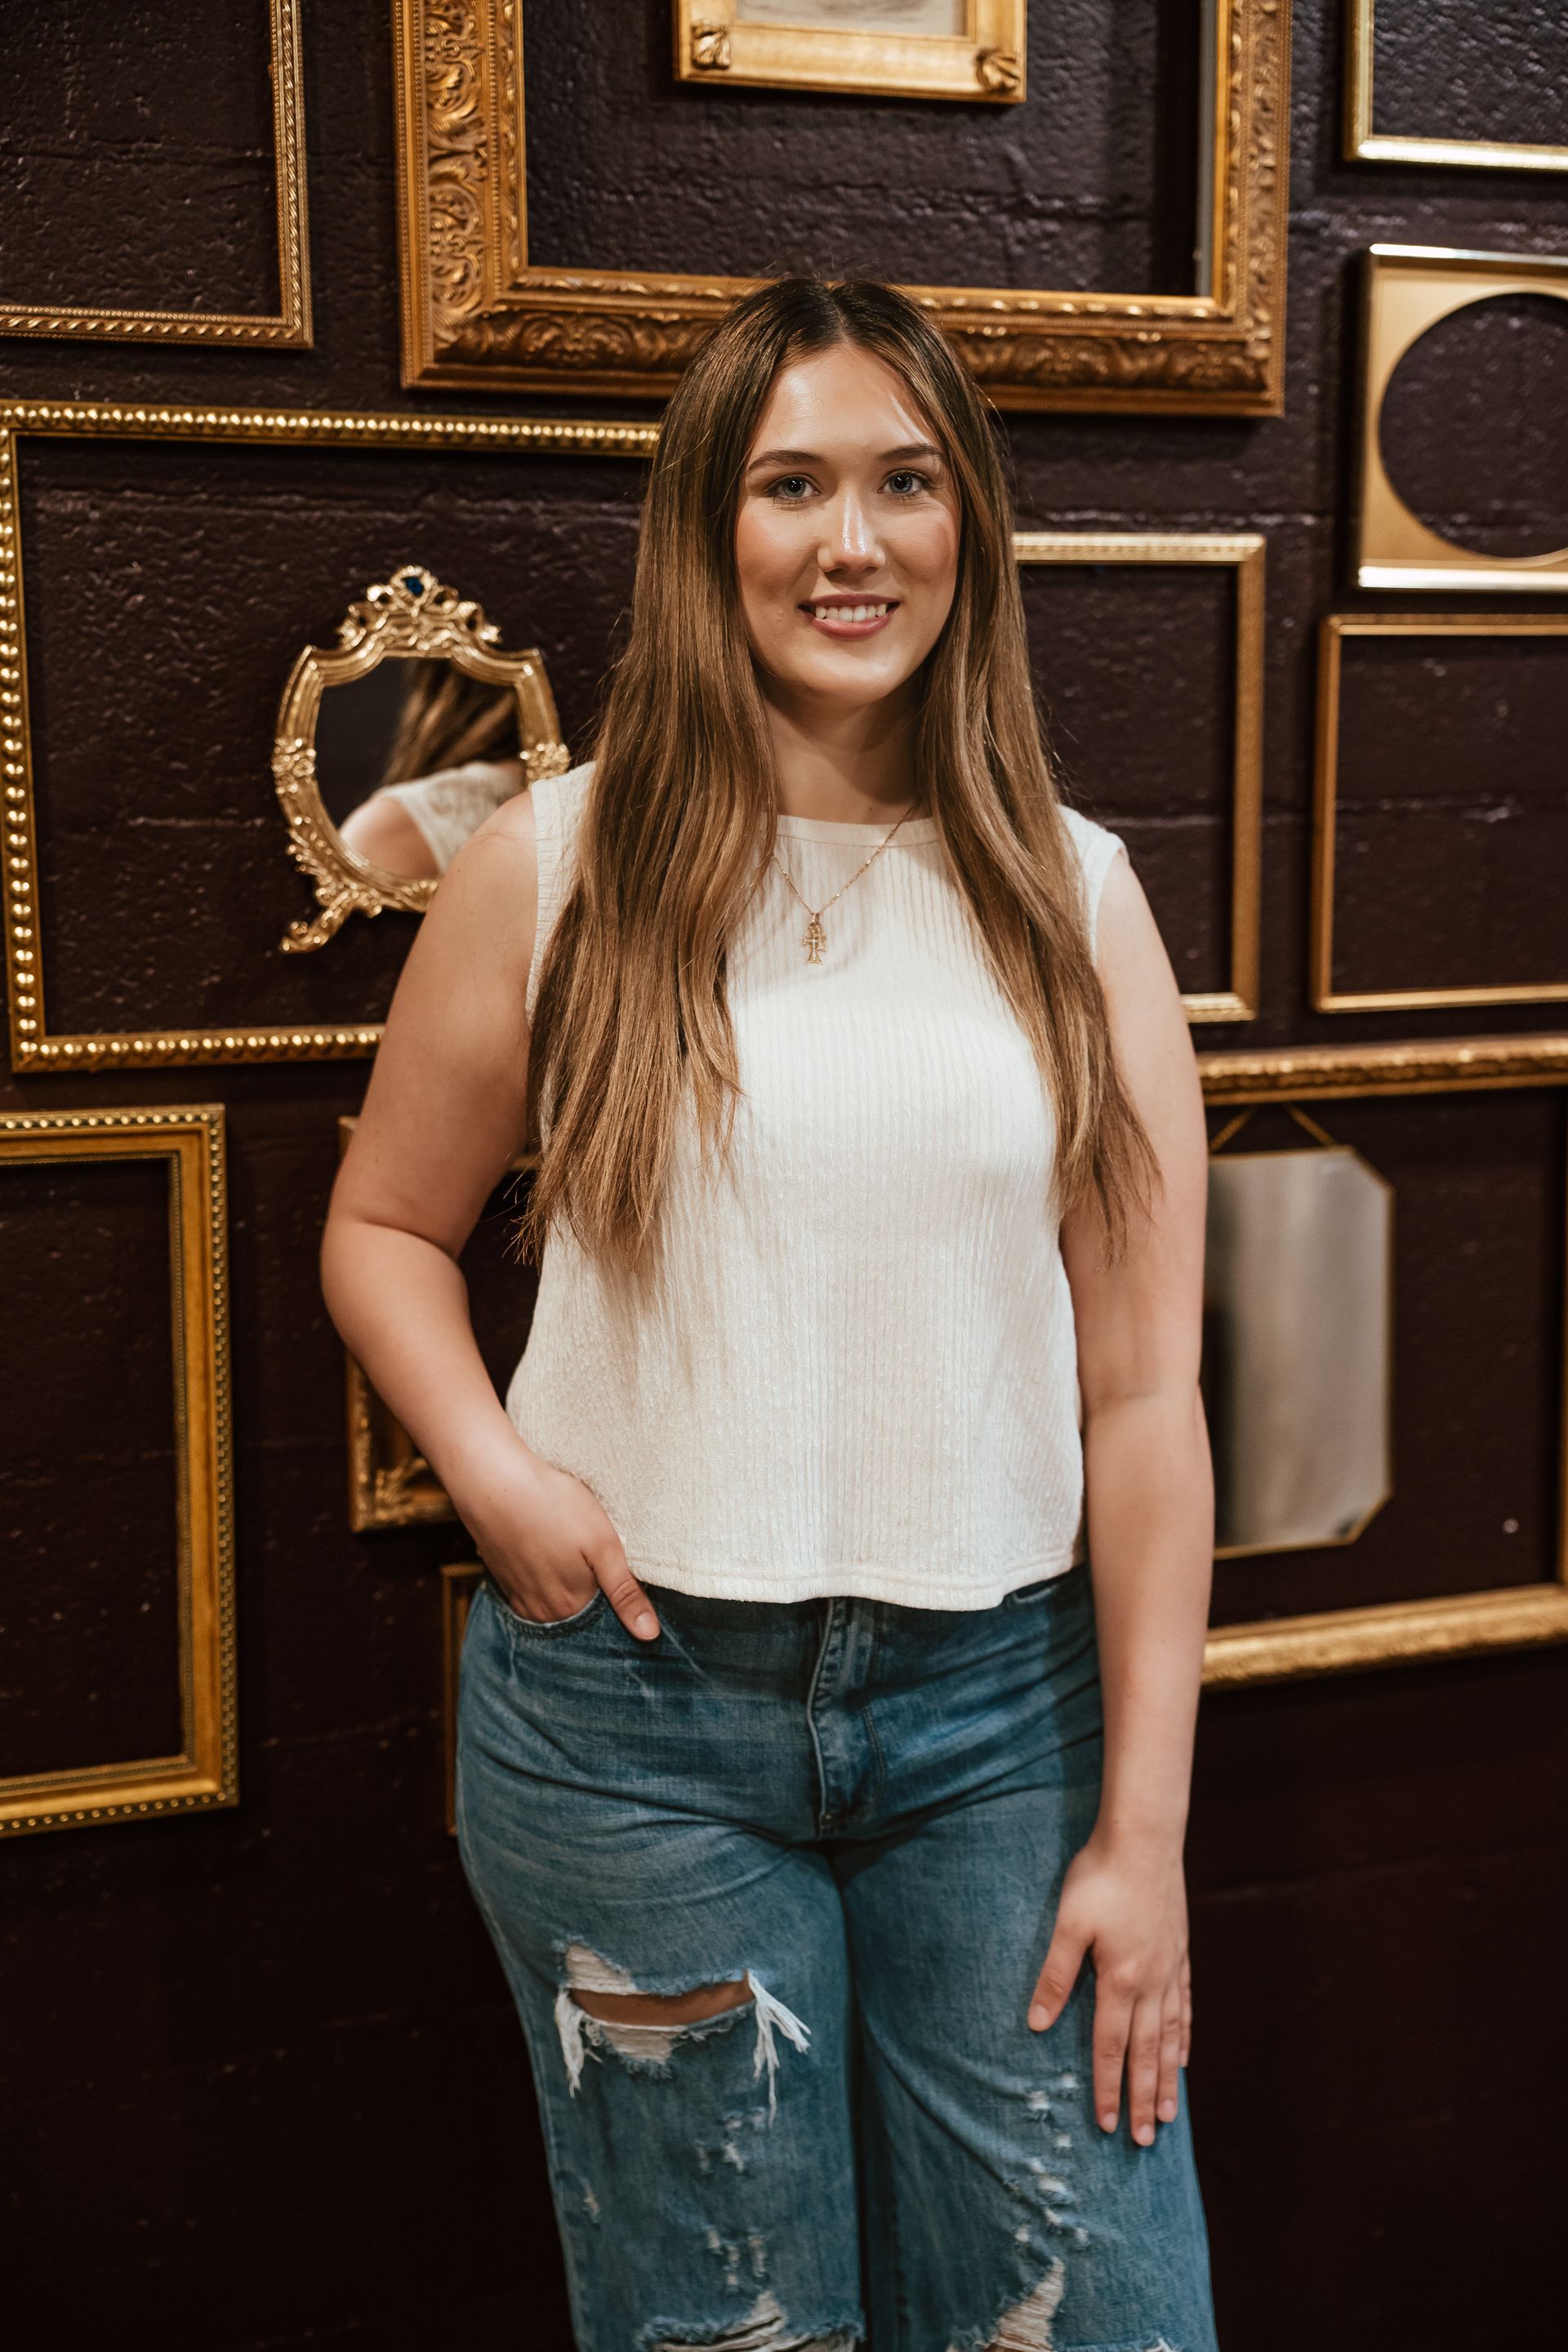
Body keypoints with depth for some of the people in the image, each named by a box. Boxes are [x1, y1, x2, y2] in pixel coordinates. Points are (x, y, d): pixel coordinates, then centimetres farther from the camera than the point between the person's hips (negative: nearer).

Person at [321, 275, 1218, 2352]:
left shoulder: (1074, 898, 2)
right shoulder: (560, 865, -1)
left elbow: (1143, 1393, -1)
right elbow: (383, 1226, 10)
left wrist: (1144, 1825, -3)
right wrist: (492, 1468, -10)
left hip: (1000, 1710, 1)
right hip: (637, 1707, -1)